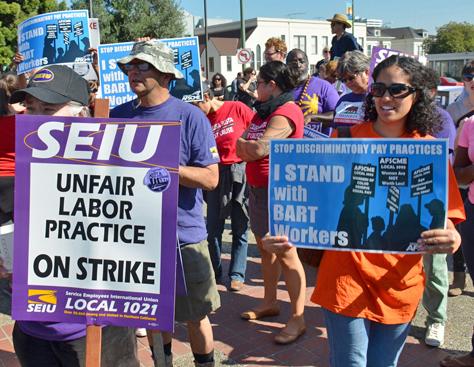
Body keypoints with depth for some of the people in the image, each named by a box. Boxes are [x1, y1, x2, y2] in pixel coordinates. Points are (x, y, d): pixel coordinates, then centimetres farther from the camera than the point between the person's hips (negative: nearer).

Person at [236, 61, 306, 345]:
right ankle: (270, 302, 31)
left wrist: (244, 145, -5)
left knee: (285, 253, -6)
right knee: (265, 247, 17)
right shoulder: (263, 111, 16)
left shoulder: (286, 112, -15)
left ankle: (298, 319, 2)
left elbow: (260, 148, -24)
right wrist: (249, 148, -9)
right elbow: (244, 147, 13)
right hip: (259, 187, 10)